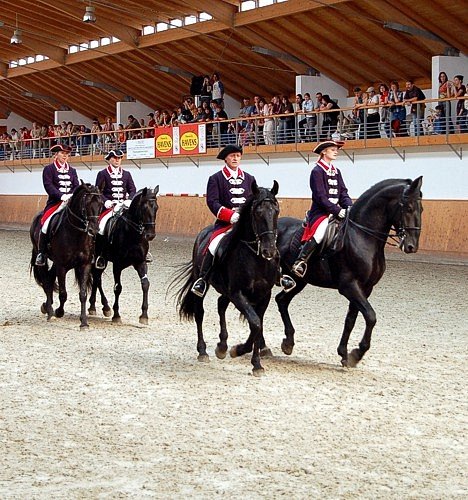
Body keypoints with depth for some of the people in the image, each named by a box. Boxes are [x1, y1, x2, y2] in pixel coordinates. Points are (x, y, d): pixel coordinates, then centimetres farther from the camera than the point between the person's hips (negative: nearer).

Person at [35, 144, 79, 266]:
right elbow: (48, 185, -8)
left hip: (72, 202, 4)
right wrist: (61, 196, -20)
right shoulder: (49, 169, 4)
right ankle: (42, 252, -9)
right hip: (55, 202, -4)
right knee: (46, 223, -22)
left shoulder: (72, 170, 18)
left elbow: (77, 186, 10)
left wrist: (72, 196, -12)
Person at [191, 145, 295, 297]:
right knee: (213, 247, -27)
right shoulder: (216, 179, 3)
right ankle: (202, 279, -12)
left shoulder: (249, 178, 16)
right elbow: (212, 202, -7)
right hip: (225, 222, -3)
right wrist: (231, 215, -20)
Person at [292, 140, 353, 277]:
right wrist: (338, 211, -21)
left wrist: (350, 207, -8)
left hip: (336, 212, 8)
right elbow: (321, 197, -14)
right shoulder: (317, 171, -5)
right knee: (321, 232, -34)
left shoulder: (336, 172, 18)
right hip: (320, 213, -8)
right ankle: (299, 263, -28)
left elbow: (343, 193, 13)